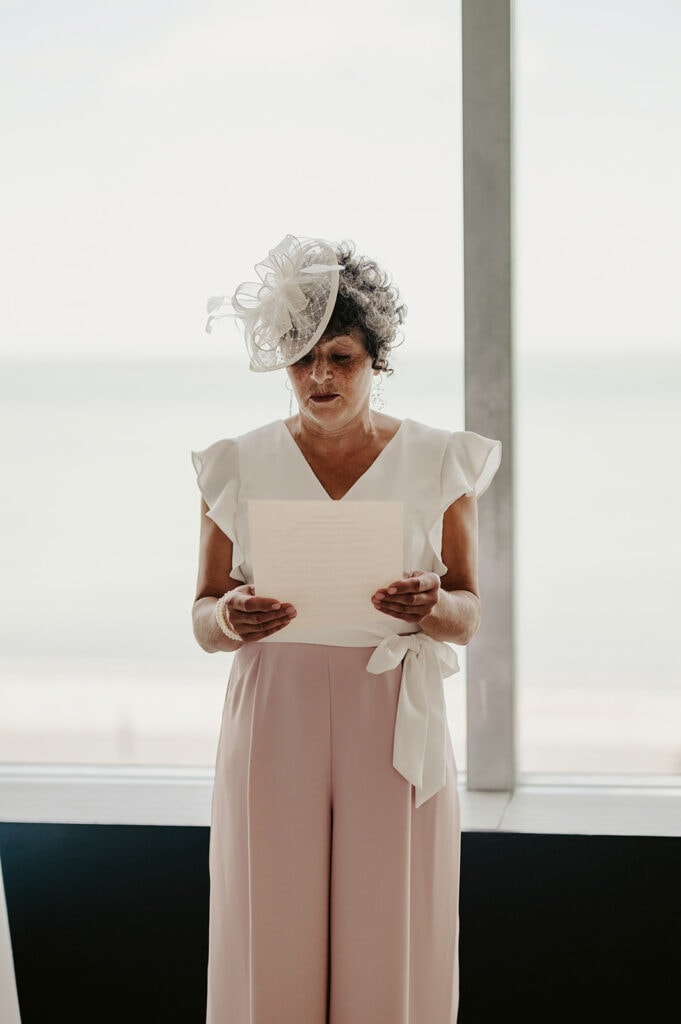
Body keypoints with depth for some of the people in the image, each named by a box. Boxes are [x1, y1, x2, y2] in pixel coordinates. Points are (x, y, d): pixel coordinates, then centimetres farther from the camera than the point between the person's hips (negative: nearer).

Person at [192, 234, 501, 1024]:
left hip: (394, 727, 0)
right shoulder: (238, 468, 5)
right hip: (274, 722, 1)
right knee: (274, 935, 2)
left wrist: (431, 607, -17)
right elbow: (202, 621, 6)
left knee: (389, 936, 2)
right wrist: (232, 618, -16)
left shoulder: (440, 464, 4)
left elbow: (469, 617, 5)